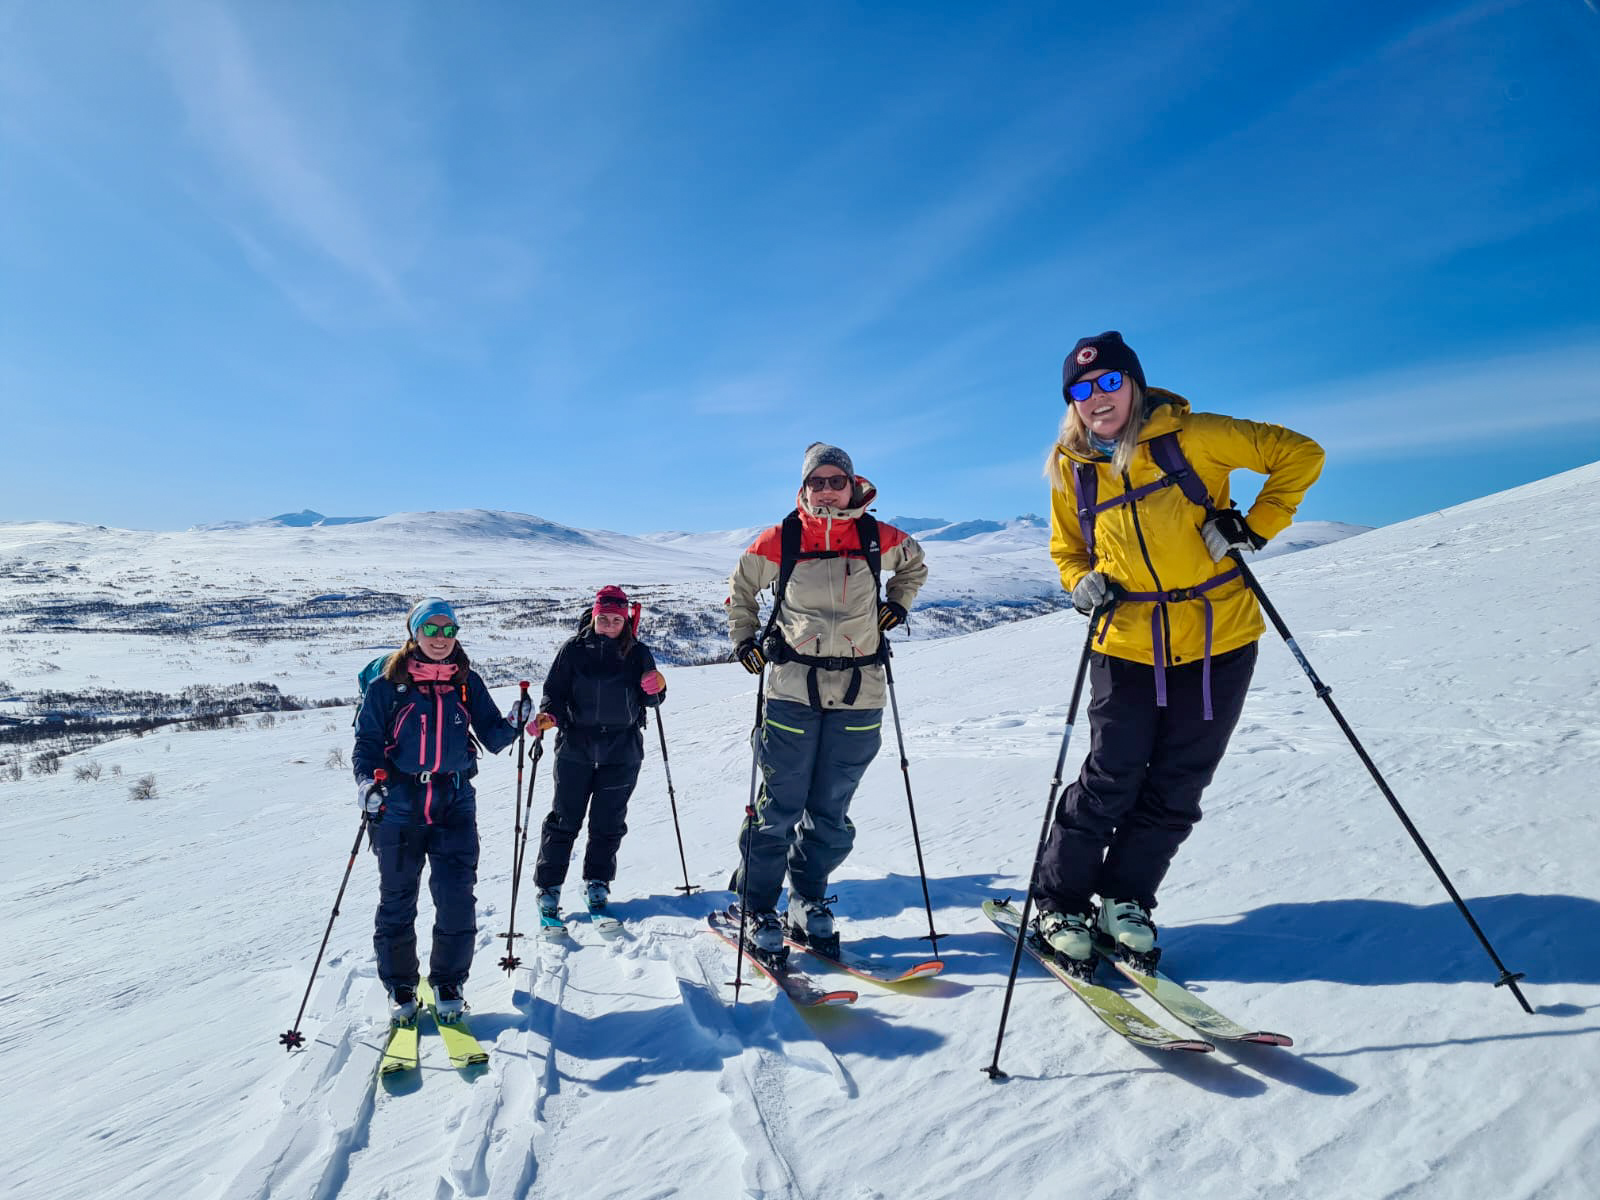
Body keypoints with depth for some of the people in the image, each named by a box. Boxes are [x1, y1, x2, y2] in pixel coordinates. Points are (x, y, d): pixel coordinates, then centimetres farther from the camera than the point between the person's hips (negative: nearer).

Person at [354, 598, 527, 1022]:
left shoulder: (467, 683, 4)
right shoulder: (387, 686, -1)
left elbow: (491, 738, 5)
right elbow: (367, 740, 1)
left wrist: (512, 724, -16)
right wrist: (367, 780, -17)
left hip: (455, 803, 1)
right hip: (400, 805, -1)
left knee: (457, 899, -1)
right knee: (397, 900, 9)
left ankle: (448, 983, 20)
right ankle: (399, 986, 29)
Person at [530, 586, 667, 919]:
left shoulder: (638, 653, 1)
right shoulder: (573, 650, -2)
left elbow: (651, 700, 2)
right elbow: (554, 690, 0)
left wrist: (656, 688, -20)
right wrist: (547, 715, -19)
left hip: (622, 752, 1)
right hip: (576, 746, -1)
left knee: (608, 822, 10)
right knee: (564, 819, 5)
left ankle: (597, 883, 27)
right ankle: (548, 886, 18)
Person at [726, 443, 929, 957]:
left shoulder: (877, 538, 4)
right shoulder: (781, 540, 0)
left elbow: (914, 562, 26)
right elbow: (740, 588, 15)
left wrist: (896, 606, 13)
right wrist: (745, 643, 7)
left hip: (859, 693, 2)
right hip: (793, 689, -2)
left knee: (830, 811, 9)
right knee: (780, 807, 2)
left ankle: (808, 902, 28)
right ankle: (757, 908, 19)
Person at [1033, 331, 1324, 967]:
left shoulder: (1193, 435, -7)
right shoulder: (1070, 467, 2)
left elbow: (1299, 455, 0)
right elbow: (1066, 549, 15)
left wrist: (1255, 526, -11)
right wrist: (1084, 584, -6)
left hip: (1218, 640, 0)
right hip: (1128, 646, 1)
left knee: (1176, 789, 8)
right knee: (1110, 781, -1)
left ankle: (1125, 898, 27)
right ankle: (1059, 902, 18)